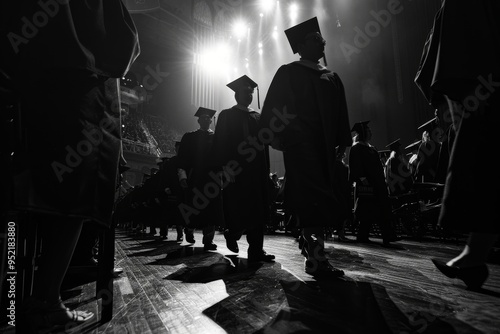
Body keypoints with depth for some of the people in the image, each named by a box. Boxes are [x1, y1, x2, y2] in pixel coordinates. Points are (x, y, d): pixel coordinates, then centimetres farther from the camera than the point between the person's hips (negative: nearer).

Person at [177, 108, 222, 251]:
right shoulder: (189, 137, 10)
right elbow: (183, 158, 3)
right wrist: (183, 176, -9)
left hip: (213, 178, 1)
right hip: (195, 178, -1)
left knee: (212, 209, -3)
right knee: (195, 208, 1)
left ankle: (208, 240, 5)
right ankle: (189, 229, 31)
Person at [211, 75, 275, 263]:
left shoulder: (258, 117, 17)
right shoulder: (227, 115, 5)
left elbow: (264, 144, 15)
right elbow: (220, 144, -3)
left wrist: (266, 169, 8)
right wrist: (225, 167, -15)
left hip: (257, 171, 5)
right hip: (235, 170, -4)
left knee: (257, 211, 1)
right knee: (238, 210, -4)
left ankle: (256, 251, 6)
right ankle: (232, 233, 26)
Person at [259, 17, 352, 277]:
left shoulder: (331, 77, 21)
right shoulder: (288, 73, 5)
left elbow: (340, 113, 19)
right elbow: (273, 107, -1)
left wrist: (343, 141, 10)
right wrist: (276, 137, -10)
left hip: (325, 146, 6)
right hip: (300, 144, -6)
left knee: (316, 200, 7)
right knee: (312, 199, -17)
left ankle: (310, 244, 20)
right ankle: (316, 258, -18)